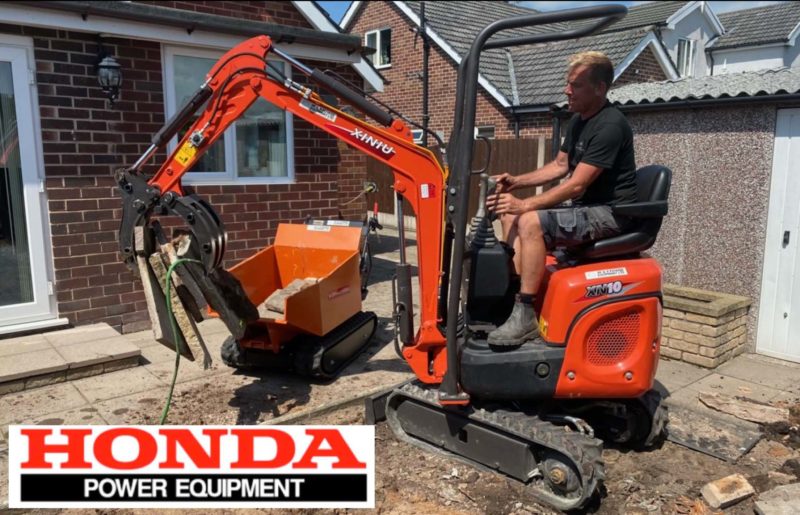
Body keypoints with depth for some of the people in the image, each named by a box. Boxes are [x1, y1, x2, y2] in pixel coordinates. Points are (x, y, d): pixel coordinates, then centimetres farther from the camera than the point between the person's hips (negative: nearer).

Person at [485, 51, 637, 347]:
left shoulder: (610, 126, -18)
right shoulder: (578, 120, 12)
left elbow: (577, 185, -24)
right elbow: (559, 166, 19)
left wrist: (526, 205, -25)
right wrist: (517, 182, 5)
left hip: (608, 214, -10)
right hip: (584, 209, 10)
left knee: (531, 221, -29)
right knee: (510, 217, 2)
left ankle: (525, 316, -26)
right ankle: (514, 292, -3)